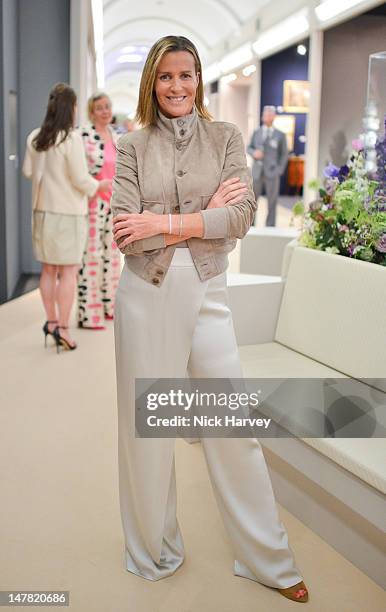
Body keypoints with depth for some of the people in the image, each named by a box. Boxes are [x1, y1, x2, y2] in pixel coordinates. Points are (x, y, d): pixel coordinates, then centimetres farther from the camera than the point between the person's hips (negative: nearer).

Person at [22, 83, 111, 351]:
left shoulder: (34, 137, 3)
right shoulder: (71, 138, -16)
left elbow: (28, 171, 12)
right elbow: (80, 179, -16)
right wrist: (99, 185, 3)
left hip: (42, 210, 6)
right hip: (68, 213, -6)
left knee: (49, 269, 15)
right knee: (68, 271, 2)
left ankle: (51, 321, 23)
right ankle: (62, 327, 3)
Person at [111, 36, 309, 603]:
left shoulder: (225, 137, 6)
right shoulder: (133, 146, 3)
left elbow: (243, 215, -7)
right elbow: (126, 232, -8)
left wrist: (167, 222, -14)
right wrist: (207, 215, -9)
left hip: (207, 291, 0)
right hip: (146, 294, 0)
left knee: (234, 425, 5)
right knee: (147, 425, 9)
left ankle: (269, 559, 23)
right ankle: (155, 552, 31)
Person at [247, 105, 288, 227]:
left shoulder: (280, 135, 5)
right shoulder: (256, 132, 12)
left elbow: (284, 154, 7)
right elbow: (249, 148, 15)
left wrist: (279, 170, -4)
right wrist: (254, 152, -8)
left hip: (271, 173, -2)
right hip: (257, 172, 2)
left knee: (272, 202, -1)